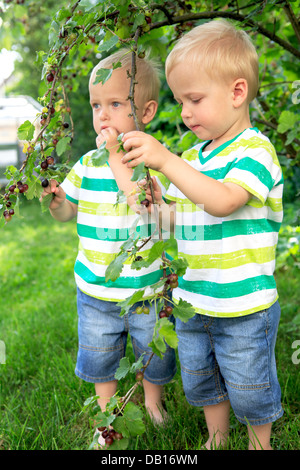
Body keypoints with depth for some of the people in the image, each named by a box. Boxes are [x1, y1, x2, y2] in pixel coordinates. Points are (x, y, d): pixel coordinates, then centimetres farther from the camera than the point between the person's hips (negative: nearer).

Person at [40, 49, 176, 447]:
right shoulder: (86, 164, -1)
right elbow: (66, 213, 10)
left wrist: (116, 156, -29)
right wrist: (55, 197, -11)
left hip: (146, 290, -3)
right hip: (95, 291, 4)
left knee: (155, 357, 19)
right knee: (98, 360, 20)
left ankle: (153, 401, 50)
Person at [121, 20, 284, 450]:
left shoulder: (255, 150, -15)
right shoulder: (192, 157, 8)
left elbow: (221, 201, -32)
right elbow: (175, 214, 16)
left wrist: (164, 159, -35)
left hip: (245, 305, -7)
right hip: (192, 302, 7)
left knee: (249, 388, 12)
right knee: (200, 381, 22)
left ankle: (260, 442, 39)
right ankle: (216, 438, 46)